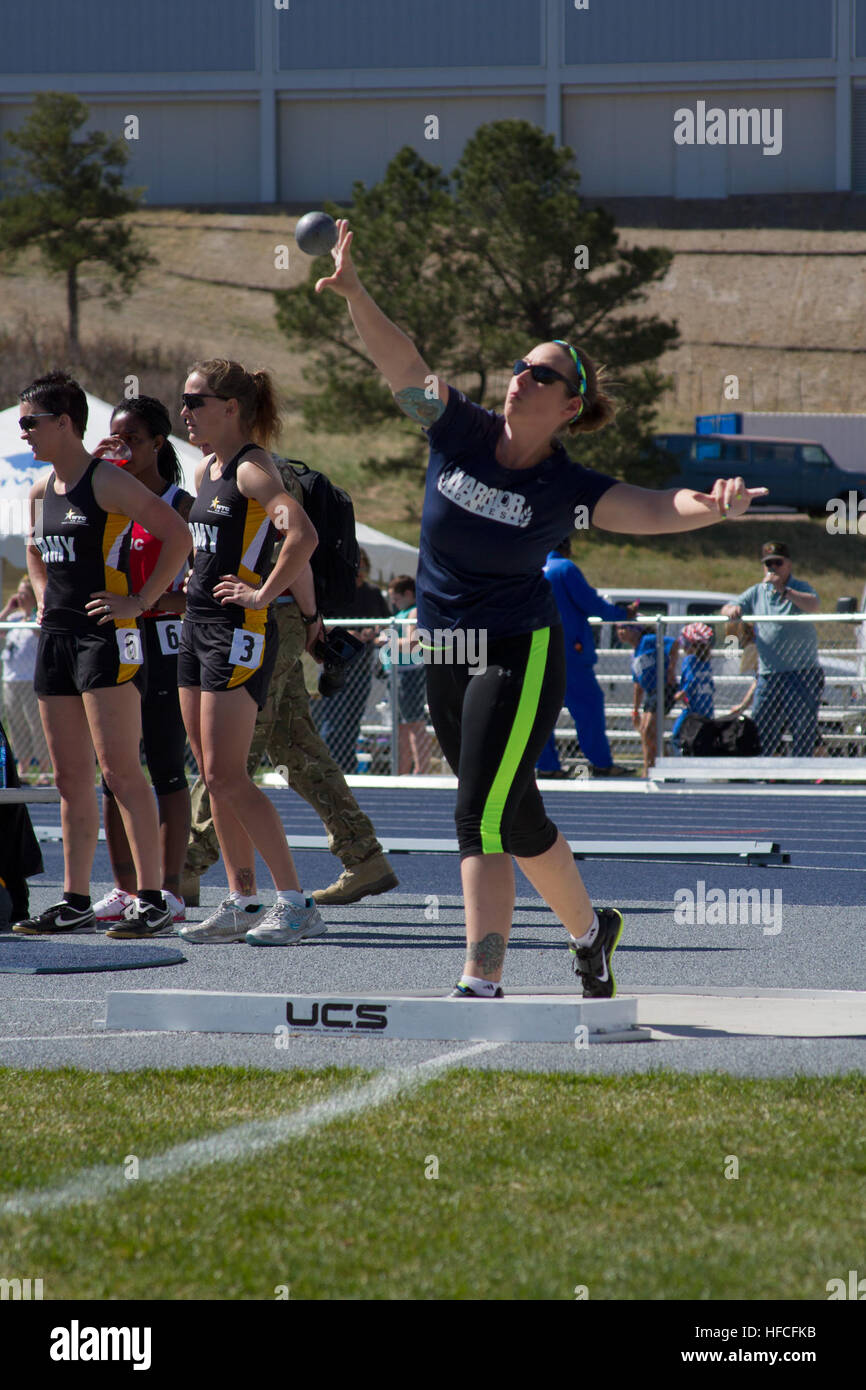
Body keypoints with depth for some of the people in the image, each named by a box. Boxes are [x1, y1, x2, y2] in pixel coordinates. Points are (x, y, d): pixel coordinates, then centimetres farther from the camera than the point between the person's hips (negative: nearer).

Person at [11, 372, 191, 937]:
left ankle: (152, 899, -12)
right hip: (56, 637, 9)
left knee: (120, 769, -12)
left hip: (105, 636, -9)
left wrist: (141, 601, -15)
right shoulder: (42, 489, 14)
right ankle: (76, 901, 13)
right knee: (71, 778, 9)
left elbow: (178, 535, -15)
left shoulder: (106, 481, -11)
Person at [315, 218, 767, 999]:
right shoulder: (460, 432, -3)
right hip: (446, 661, 5)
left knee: (483, 820, -14)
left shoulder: (566, 487, -12)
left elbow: (654, 510, -26)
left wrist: (711, 508, -48)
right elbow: (398, 359, -12)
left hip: (520, 659, -5)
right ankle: (590, 929, 29)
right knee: (515, 819, 13)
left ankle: (482, 984, -4)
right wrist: (354, 294, -29)